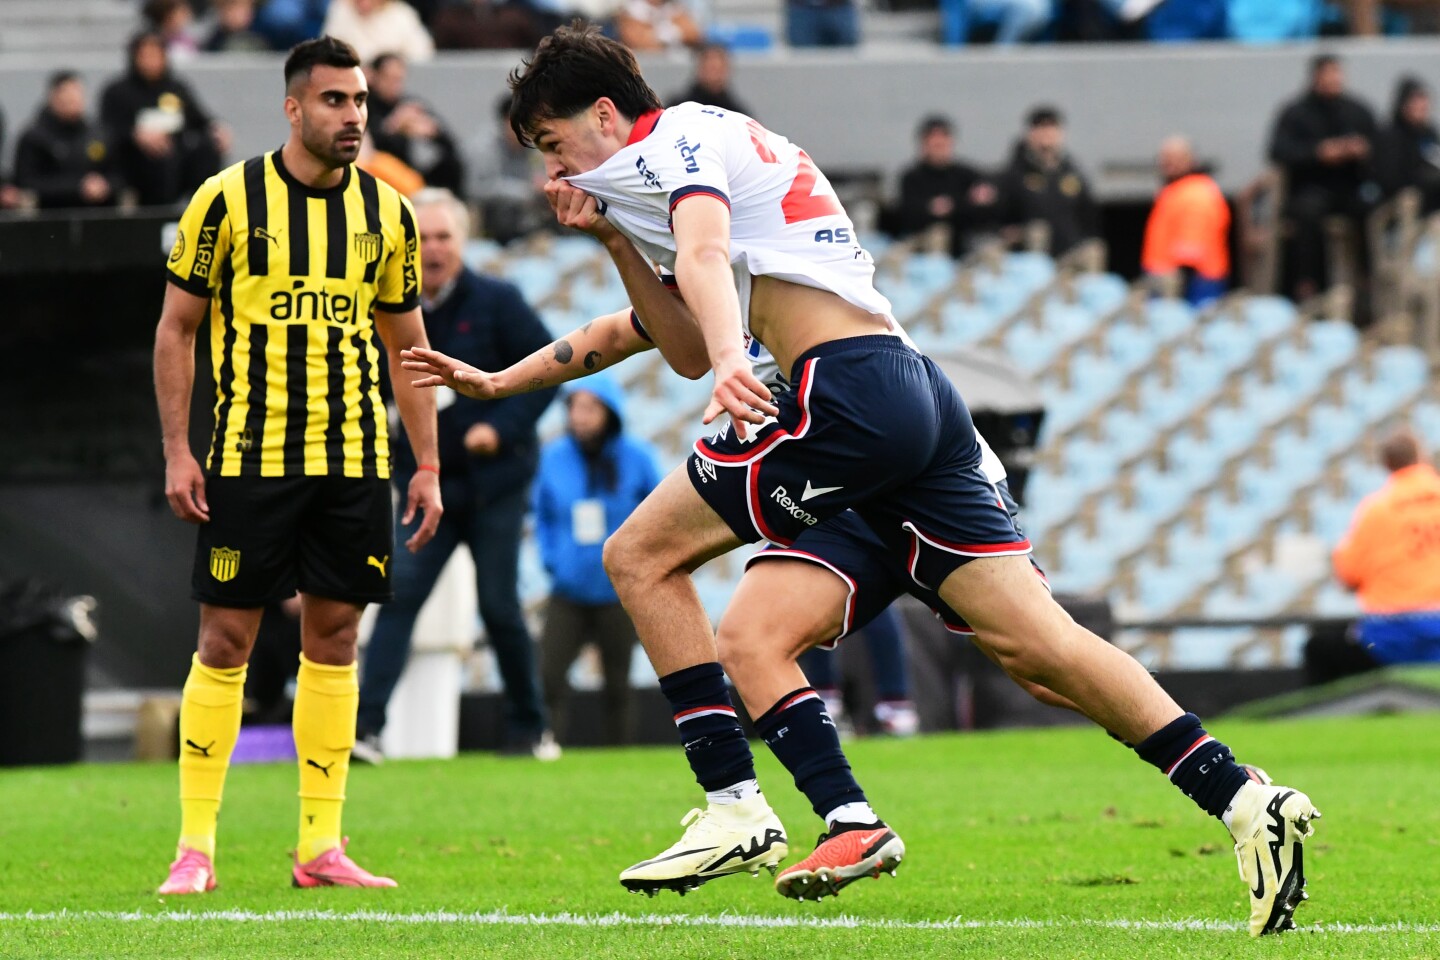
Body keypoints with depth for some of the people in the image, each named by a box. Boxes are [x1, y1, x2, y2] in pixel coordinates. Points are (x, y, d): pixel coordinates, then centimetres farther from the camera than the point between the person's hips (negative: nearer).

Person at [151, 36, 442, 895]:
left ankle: (322, 846, 8)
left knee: (335, 637, 3)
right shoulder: (228, 199, -4)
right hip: (248, 461, -3)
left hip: (355, 462, 3)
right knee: (226, 640, -3)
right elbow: (177, 327, 1)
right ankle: (196, 848, 2)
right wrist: (177, 451, -5)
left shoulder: (387, 212, 7)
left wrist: (428, 466, 9)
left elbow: (406, 345, 14)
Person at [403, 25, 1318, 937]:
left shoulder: (678, 135, 2)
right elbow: (689, 352, 31)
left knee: (642, 555, 1)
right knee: (1033, 638, 0)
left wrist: (730, 359, -39)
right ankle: (1244, 800, -10)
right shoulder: (722, 142, 31)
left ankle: (735, 804, -3)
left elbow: (703, 252, -22)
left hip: (848, 389, -10)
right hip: (918, 392, 10)